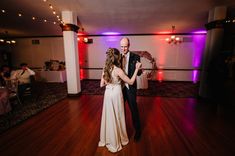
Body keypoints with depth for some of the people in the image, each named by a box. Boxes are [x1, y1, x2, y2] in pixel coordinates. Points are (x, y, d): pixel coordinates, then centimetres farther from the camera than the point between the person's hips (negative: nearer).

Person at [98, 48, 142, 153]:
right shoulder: (118, 70, -19)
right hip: (116, 94, -5)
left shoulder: (105, 69, -1)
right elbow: (131, 82, -13)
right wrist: (137, 69, -10)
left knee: (109, 116, 20)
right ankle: (117, 141, 36)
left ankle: (107, 139, 40)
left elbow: (102, 84, 3)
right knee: (117, 117, 14)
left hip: (108, 94, 6)